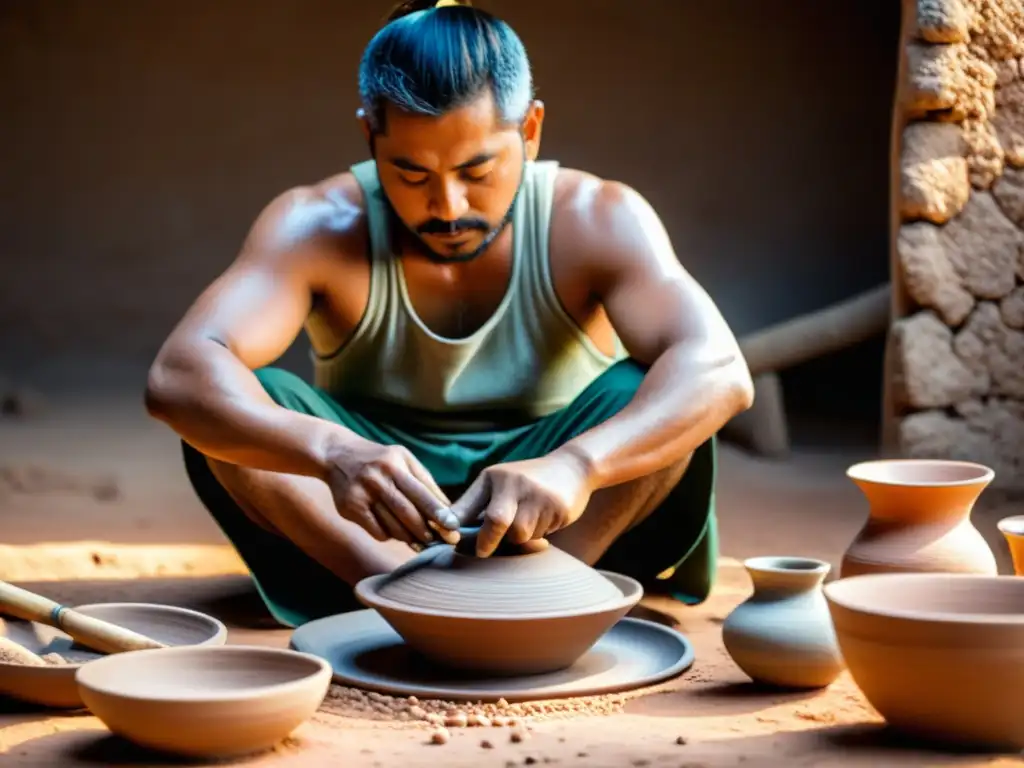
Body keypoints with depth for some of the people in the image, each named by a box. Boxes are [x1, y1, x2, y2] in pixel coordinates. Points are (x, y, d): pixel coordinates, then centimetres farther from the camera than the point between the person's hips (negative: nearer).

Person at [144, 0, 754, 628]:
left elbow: (718, 373, -35)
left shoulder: (595, 220, -19)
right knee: (239, 400, -27)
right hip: (378, 530, 1)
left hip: (571, 531, 0)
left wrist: (575, 465, -54)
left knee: (645, 393, -29)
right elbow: (180, 376, -34)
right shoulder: (320, 227, -19)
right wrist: (334, 453, -53)